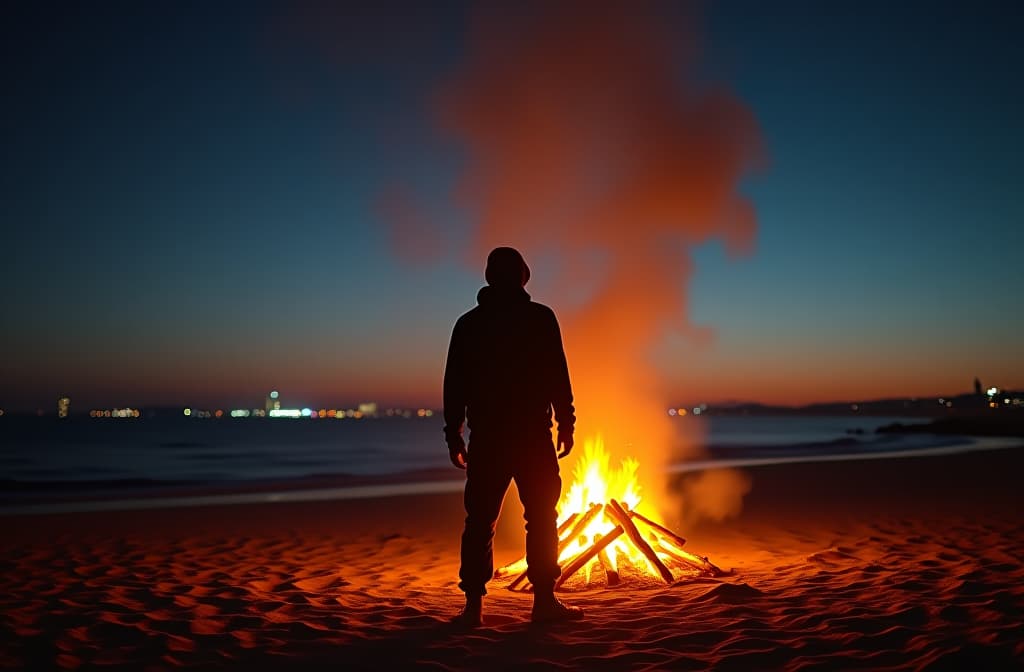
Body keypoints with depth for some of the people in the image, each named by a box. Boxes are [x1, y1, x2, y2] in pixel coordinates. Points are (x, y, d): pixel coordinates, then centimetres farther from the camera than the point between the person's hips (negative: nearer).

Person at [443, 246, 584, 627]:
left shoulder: (468, 323, 8)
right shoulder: (540, 318, -1)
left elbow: (454, 384, 6)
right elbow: (558, 376, -5)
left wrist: (454, 435, 10)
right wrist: (566, 423, 2)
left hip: (486, 437, 3)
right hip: (533, 434, -2)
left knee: (480, 520, 6)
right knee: (541, 517, 6)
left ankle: (473, 605, 7)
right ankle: (544, 600, 8)